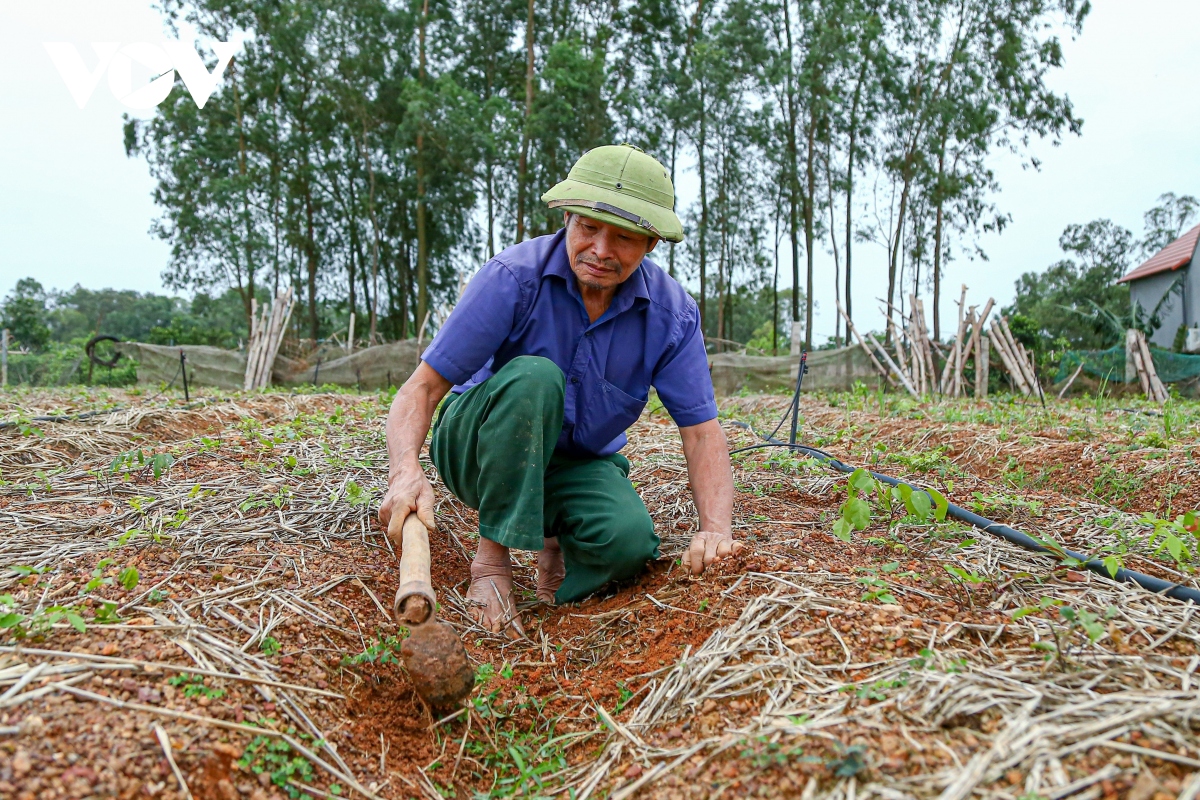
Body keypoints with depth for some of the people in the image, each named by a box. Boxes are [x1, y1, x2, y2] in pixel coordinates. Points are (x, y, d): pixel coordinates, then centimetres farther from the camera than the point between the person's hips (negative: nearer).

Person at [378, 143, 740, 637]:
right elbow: (422, 388, -23)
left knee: (630, 541, -30)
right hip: (479, 448, -2)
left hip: (578, 465, 3)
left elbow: (702, 432, -11)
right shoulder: (514, 277, -21)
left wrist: (715, 528, -28)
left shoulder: (673, 314, -12)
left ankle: (556, 535, 7)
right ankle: (493, 554, -21)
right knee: (533, 377, -35)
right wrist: (405, 471, -43)